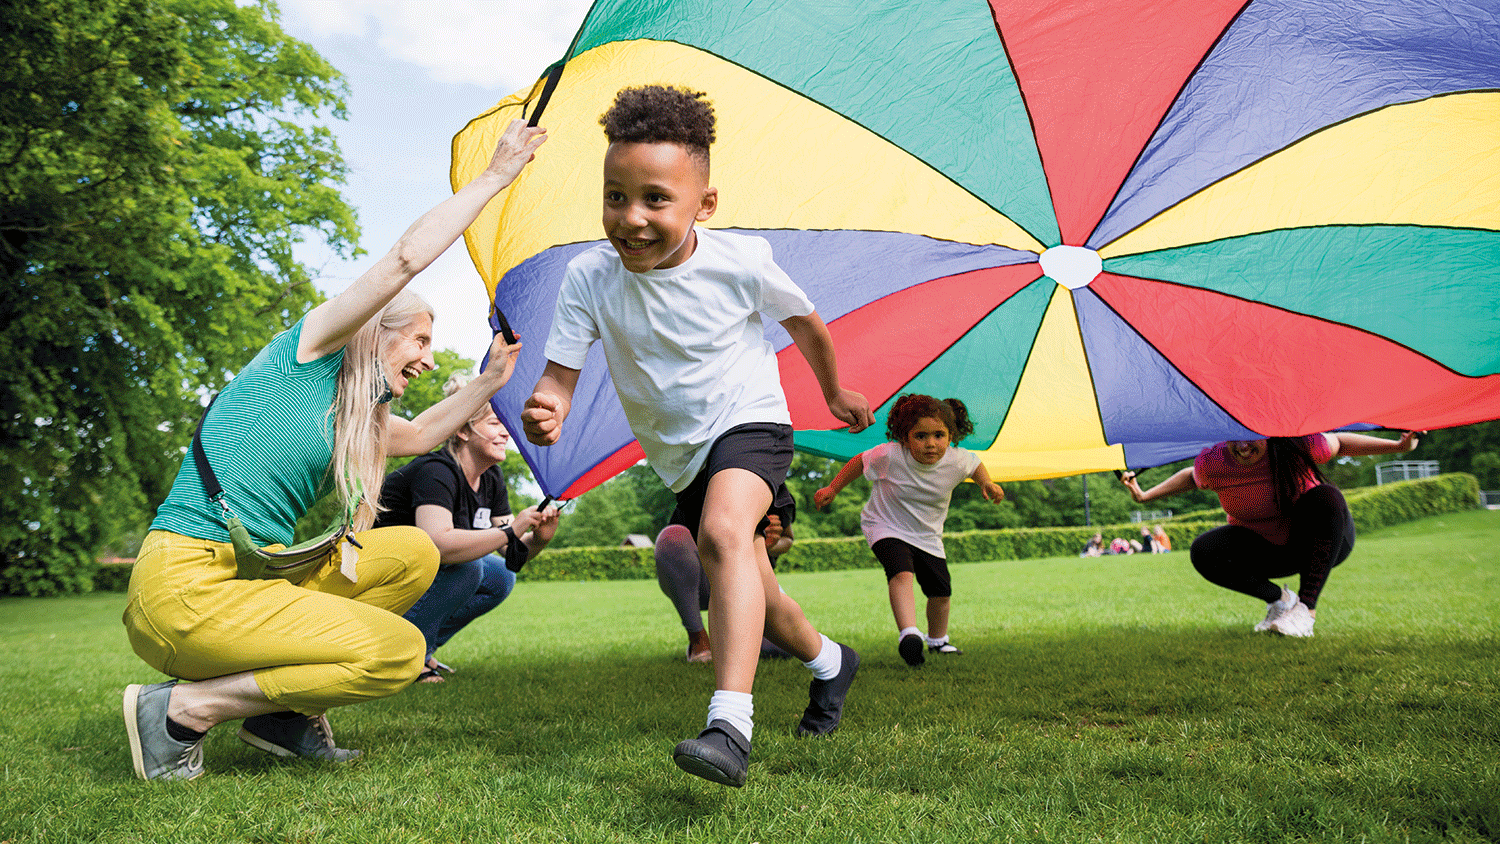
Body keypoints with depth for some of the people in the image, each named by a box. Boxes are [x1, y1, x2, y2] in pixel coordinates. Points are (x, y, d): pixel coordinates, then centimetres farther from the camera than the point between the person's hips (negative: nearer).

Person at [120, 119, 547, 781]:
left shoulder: (352, 413, 20)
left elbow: (419, 434, 39)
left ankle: (286, 712, 6)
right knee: (399, 651, -17)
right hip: (184, 584, -9)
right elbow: (406, 259, -9)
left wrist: (489, 382, 32)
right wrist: (494, 176, -2)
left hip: (255, 575, 9)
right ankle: (180, 708, -7)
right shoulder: (306, 351, -2)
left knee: (414, 553, 7)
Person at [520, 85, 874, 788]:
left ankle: (730, 723, -38)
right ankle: (829, 661, 45)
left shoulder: (740, 261, -19)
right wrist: (546, 409, -40)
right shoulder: (589, 278, -16)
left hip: (748, 421, -4)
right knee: (748, 596, 17)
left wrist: (834, 392, 16)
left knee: (723, 532, -35)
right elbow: (560, 371, -15)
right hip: (679, 453, 4)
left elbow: (804, 323, 0)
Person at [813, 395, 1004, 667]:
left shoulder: (957, 461, -20)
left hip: (928, 535, 4)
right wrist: (831, 489, -3)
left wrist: (987, 484, -13)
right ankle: (908, 634, -37)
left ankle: (937, 640, 38)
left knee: (941, 592, 11)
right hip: (886, 527, -4)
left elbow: (975, 464, 5)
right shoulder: (889, 456, -29)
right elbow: (859, 462, -10)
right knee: (902, 574, -32)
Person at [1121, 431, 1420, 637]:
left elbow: (1340, 443, -7)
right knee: (1203, 553, -24)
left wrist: (1399, 445, -15)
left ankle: (1306, 609, -27)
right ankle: (1279, 599, -1)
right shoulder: (1213, 462, -21)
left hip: (1323, 543, -1)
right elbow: (1191, 477, 3)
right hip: (1266, 549, 2)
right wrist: (1145, 495, -3)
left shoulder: (1297, 446, -27)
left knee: (1325, 497, -34)